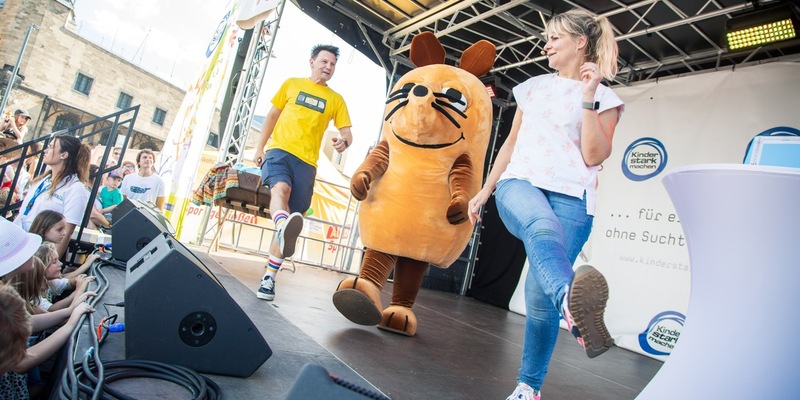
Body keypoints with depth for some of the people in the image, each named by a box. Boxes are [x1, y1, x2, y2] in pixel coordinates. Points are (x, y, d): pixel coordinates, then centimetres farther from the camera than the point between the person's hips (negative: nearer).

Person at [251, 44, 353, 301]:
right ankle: (284, 230, -61)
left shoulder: (336, 100, 14)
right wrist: (259, 148, 12)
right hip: (279, 150, 0)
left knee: (294, 218, -3)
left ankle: (269, 277, 3)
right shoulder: (292, 84, 15)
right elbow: (272, 116, 19)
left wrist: (344, 141, -17)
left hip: (306, 161, 1)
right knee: (281, 188, -34)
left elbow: (347, 133, 7)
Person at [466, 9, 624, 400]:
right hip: (519, 183, 2)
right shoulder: (534, 87, 21)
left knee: (539, 297, -8)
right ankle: (571, 301, -66)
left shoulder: (603, 97, 9)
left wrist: (589, 98, -9)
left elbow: (594, 156, -5)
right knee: (541, 226, -37)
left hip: (569, 197, -2)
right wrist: (484, 190, 19)